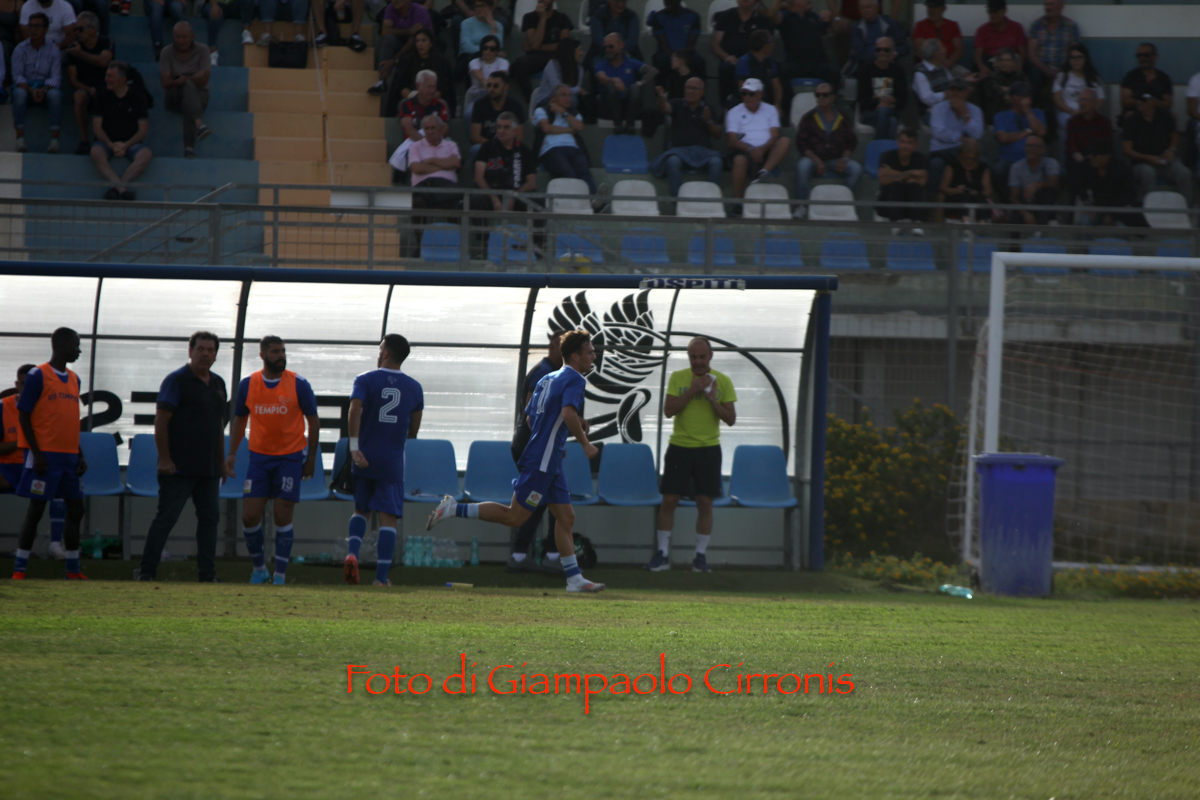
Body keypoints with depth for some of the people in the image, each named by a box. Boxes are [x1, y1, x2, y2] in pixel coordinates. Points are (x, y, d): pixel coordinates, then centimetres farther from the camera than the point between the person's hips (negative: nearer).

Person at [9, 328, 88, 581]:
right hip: (45, 454, -7)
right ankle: (19, 568, -2)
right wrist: (36, 453, -15)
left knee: (75, 510, 5)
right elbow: (24, 416, -8)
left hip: (69, 456, 7)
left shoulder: (73, 379, 15)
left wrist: (80, 456, 13)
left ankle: (73, 569, 11)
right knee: (36, 510, -6)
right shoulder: (38, 376, -6)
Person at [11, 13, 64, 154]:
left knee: (55, 94, -35)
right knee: (19, 93, -36)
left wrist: (44, 90, -26)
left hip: (46, 87, 0)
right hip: (25, 86, 0)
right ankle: (20, 138, -37)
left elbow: (55, 77, -5)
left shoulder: (53, 51, 4)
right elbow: (17, 76, -5)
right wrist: (31, 90, -23)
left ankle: (54, 138, -38)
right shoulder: (20, 49, 4)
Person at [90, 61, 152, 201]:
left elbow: (143, 130, 2)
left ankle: (116, 187, -44)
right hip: (107, 142, 0)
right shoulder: (103, 96, 7)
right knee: (96, 152, -35)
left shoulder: (137, 98, 5)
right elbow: (97, 127, 3)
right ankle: (122, 188, -50)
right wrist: (111, 145, -14)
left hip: (130, 143, 0)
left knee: (145, 154, -33)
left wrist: (125, 145, -14)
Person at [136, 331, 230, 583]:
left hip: (209, 469, 7)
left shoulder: (218, 384, 15)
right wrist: (164, 458, -17)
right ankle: (146, 573, -3)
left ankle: (207, 574, 13)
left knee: (210, 518, 7)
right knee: (166, 518, -7)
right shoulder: (176, 381, -6)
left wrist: (222, 462, 20)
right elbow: (161, 421, -11)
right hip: (178, 468, -7)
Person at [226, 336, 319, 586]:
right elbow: (239, 420, 13)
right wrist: (232, 453, 7)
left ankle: (280, 575, 3)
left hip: (290, 457, -2)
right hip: (259, 457, 2)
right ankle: (259, 568, 15)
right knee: (249, 517, -3)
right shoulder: (248, 385, 2)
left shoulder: (298, 385, -5)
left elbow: (313, 420, 2)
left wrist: (311, 457, -1)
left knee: (282, 517, -4)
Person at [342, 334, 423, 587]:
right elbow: (413, 431, 10)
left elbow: (354, 411, -19)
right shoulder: (414, 388, 6)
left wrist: (354, 447, -21)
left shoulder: (365, 380, -2)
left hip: (364, 459, 0)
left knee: (360, 509, 18)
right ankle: (382, 577, -6)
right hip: (392, 462, 0)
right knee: (388, 517, 0)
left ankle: (352, 553, -6)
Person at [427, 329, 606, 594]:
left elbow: (530, 416, 22)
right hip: (542, 462, -10)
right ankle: (454, 509, -4)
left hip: (550, 463, 10)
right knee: (515, 517, -7)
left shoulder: (548, 380, 16)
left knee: (565, 517, 9)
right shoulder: (574, 380, -12)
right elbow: (569, 413, -29)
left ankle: (574, 578, 8)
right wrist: (585, 444, -18)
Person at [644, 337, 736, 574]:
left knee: (705, 502, -1)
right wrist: (692, 391, -15)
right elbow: (668, 410, -7)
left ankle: (700, 555, 6)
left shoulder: (722, 381, 2)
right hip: (679, 446, 0)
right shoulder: (678, 378, 2)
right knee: (669, 500, -3)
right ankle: (662, 554, 4)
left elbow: (731, 419, 1)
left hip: (708, 448, 0)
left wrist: (712, 399, -13)